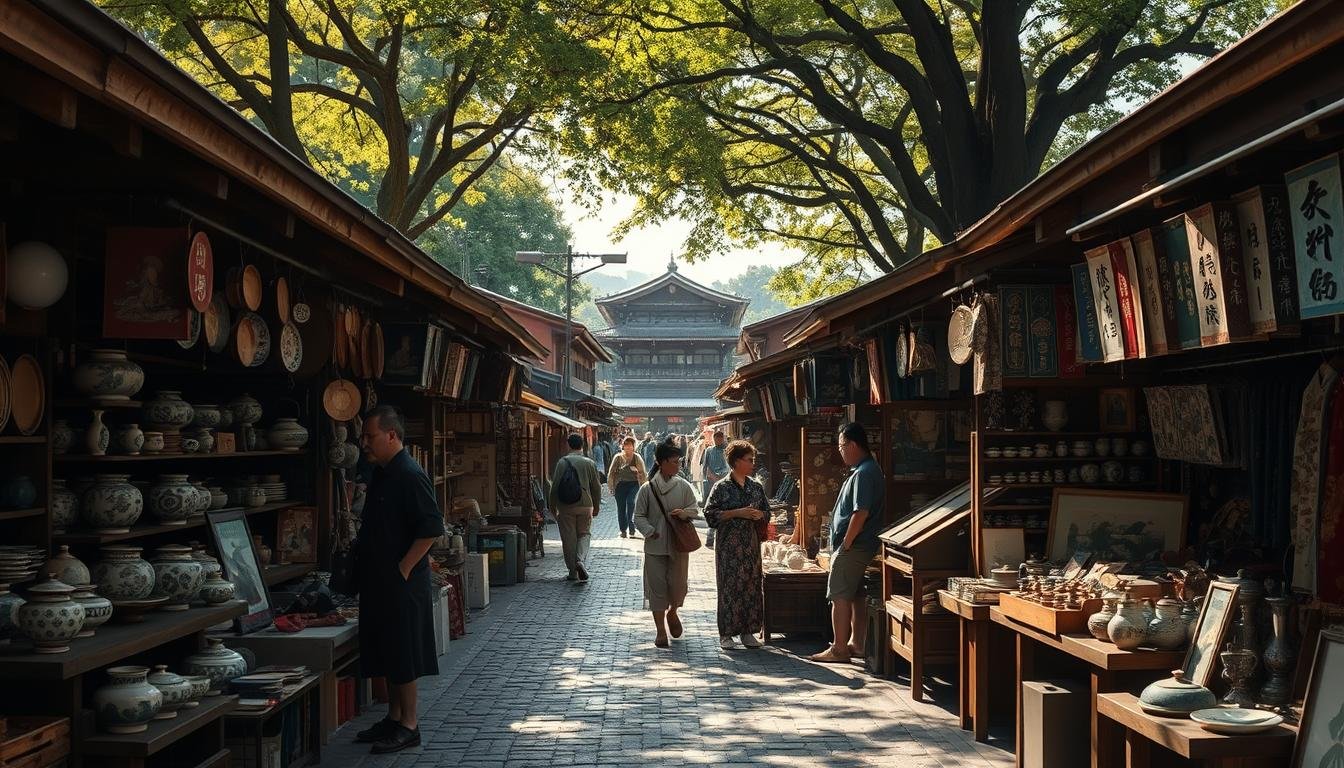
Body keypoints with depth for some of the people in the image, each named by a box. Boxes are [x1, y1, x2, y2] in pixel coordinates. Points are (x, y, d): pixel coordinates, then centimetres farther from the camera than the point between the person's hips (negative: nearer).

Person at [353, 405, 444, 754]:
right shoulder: (380, 474, 12)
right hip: (378, 581, 9)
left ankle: (409, 726, 8)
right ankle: (394, 717, 26)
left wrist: (402, 569, -19)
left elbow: (431, 528, -22)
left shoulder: (410, 475, -17)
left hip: (401, 584, -9)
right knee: (386, 654, 15)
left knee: (402, 656, -1)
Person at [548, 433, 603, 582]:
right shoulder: (590, 463, 1)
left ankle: (573, 572, 10)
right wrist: (596, 506, 17)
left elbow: (555, 486, -2)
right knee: (584, 534, 14)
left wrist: (553, 507, 8)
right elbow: (596, 487, 6)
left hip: (566, 507, -1)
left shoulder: (562, 462, -2)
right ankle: (580, 560, -11)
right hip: (585, 506, 1)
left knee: (568, 538, 6)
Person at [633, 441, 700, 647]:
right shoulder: (647, 488, -3)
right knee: (657, 588, 2)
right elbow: (639, 516, 0)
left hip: (679, 545, 1)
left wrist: (684, 512, -14)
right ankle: (661, 631, 15)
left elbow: (695, 510, 8)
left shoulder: (683, 486, 3)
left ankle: (672, 612, 34)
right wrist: (651, 532, -15)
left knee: (678, 586, 1)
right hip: (655, 546, -1)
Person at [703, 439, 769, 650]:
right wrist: (737, 513, -16)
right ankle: (726, 634, 6)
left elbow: (766, 512, 17)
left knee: (752, 586, 4)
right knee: (729, 587, -2)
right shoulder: (721, 487, -4)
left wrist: (758, 514, -6)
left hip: (751, 544, 4)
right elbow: (711, 514, -8)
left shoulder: (757, 487, 10)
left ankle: (748, 631, 15)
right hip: (729, 546, -4)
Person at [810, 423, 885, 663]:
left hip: (853, 547, -10)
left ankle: (839, 650, -3)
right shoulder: (868, 470, 15)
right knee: (856, 596, 14)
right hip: (862, 546, 10)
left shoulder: (864, 474, -18)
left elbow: (861, 513, -25)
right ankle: (856, 644, 21)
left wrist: (845, 544, -18)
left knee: (839, 597, -6)